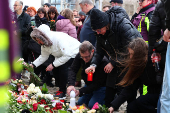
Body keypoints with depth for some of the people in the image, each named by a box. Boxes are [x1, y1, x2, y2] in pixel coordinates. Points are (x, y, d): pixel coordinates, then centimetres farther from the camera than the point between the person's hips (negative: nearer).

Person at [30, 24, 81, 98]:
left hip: (74, 52, -8)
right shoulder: (44, 43, -9)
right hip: (63, 55, 8)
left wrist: (53, 65, -32)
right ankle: (61, 88, 7)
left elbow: (67, 55, -34)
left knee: (63, 67, -27)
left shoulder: (59, 39, -35)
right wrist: (33, 65, -12)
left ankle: (62, 91, -13)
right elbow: (43, 56, 2)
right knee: (55, 69, -11)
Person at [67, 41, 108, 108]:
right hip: (89, 85, 7)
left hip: (101, 87, -7)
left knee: (92, 105, -20)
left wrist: (80, 92, -34)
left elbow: (97, 84, -30)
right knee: (80, 103, 3)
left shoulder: (102, 61, -33)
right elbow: (73, 69, -13)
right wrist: (70, 84, -33)